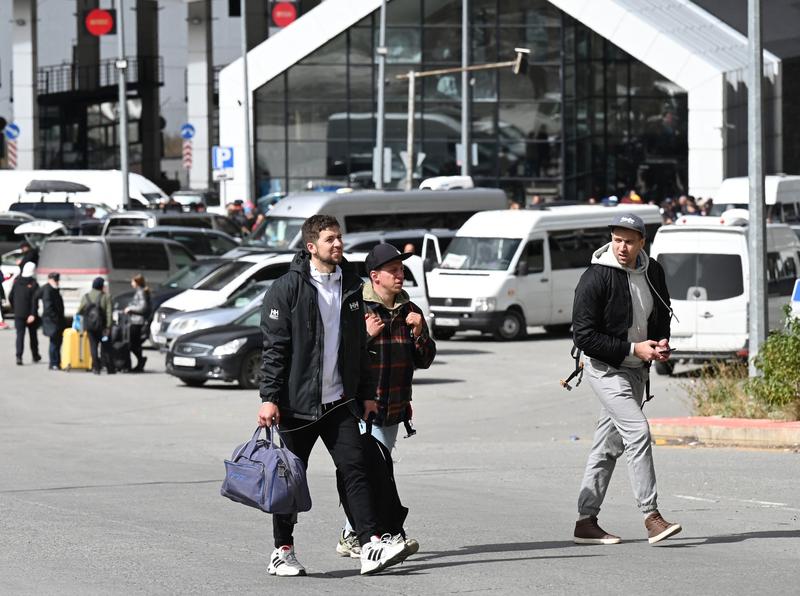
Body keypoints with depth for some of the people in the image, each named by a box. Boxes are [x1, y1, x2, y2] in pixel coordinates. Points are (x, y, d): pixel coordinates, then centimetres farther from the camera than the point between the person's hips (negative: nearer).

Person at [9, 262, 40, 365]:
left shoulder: (17, 282, 1)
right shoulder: (33, 284, -11)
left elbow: (10, 297, 8)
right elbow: (34, 301, -18)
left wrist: (14, 309, 20)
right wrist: (33, 314, -19)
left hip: (18, 314, 2)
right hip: (29, 314, -2)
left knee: (20, 335, 0)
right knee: (33, 334, 14)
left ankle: (19, 356, -15)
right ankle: (35, 356, 25)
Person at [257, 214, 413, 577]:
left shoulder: (350, 286, 10)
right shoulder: (287, 288, -8)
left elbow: (359, 345, 18)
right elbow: (275, 347, -10)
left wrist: (367, 393, 16)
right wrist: (269, 398, -16)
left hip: (339, 400, 4)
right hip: (297, 402, -4)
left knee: (355, 468, -6)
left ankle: (371, 546, -11)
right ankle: (282, 552, 14)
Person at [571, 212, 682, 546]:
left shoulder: (652, 272, 4)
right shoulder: (595, 278, -17)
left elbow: (662, 314, 22)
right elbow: (584, 336, -17)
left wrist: (661, 342, 0)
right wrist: (634, 349, -20)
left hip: (637, 369, 7)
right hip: (606, 368, -7)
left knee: (610, 444, 9)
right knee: (638, 432, -18)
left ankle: (586, 522, 15)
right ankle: (651, 517, -18)